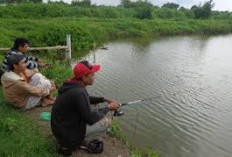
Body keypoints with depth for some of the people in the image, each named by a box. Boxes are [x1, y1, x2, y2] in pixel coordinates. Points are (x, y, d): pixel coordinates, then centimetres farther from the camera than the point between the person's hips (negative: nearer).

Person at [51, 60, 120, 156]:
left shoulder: (72, 84, -2)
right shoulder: (79, 93, -31)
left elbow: (87, 99, 15)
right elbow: (90, 119, -24)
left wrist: (105, 99, 6)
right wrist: (108, 108, -12)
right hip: (67, 132, -8)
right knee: (107, 122, -4)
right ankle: (69, 143, 1)